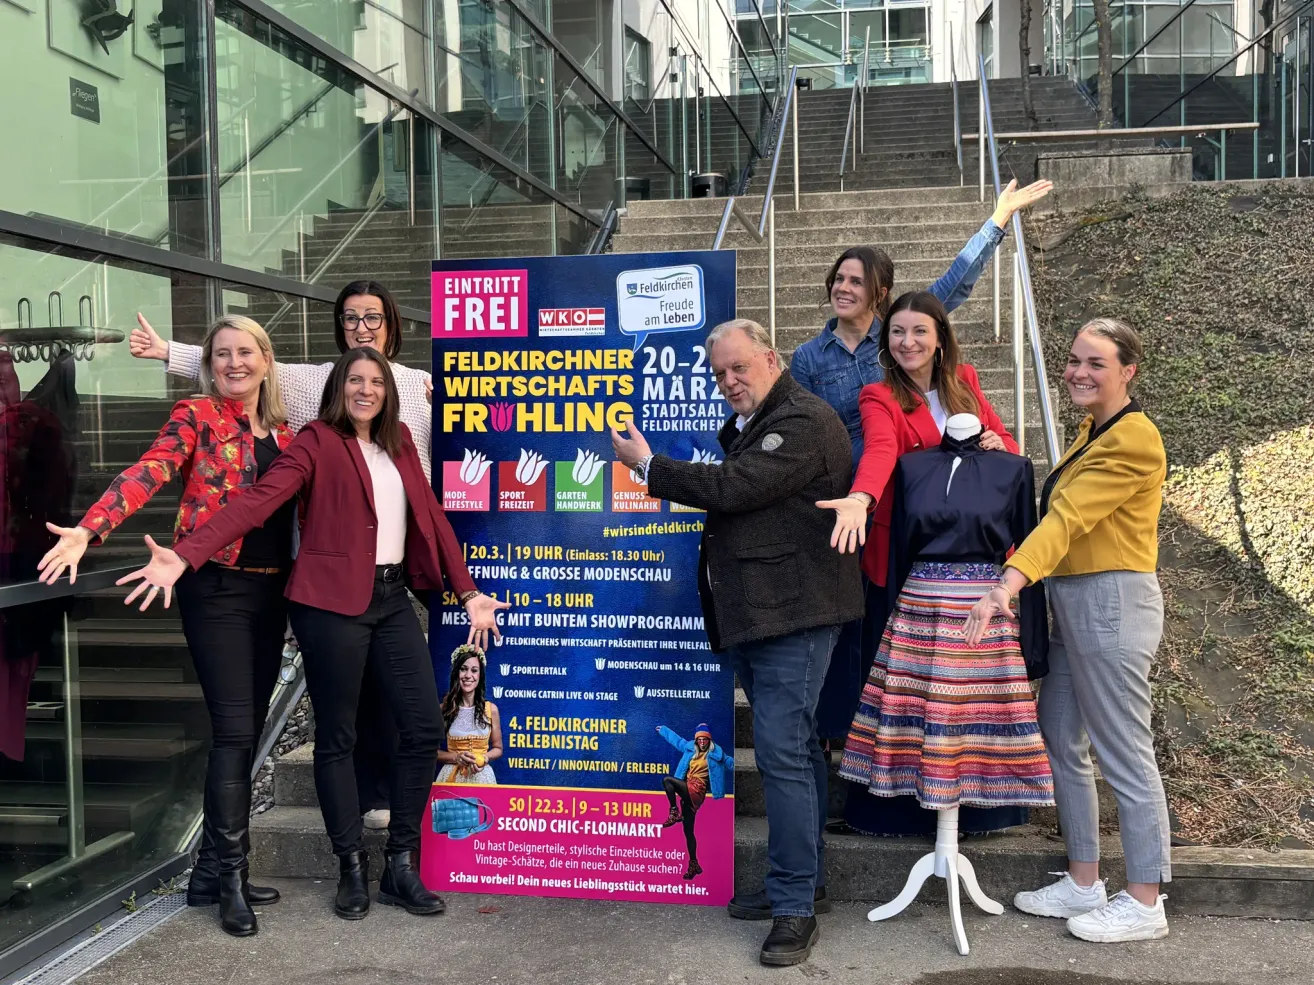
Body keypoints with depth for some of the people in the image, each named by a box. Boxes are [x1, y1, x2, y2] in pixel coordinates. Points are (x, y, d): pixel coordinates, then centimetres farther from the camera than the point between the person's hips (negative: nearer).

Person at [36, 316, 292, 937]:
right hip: (216, 588, -6)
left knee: (245, 733, 8)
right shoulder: (195, 417, -3)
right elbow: (147, 474, -17)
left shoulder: (282, 431, 14)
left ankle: (212, 874, 18)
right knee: (234, 731, -9)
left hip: (270, 590, 6)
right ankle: (230, 875, 3)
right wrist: (89, 530, -30)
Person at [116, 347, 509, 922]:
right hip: (333, 603, -5)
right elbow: (257, 501, -14)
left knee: (424, 728, 1)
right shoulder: (317, 442, -3)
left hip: (391, 599, 6)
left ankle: (400, 868, 15)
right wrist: (184, 557, -27)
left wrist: (467, 592, 14)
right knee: (336, 738, 3)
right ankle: (353, 871, 17)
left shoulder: (399, 442, 15)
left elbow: (431, 515, 17)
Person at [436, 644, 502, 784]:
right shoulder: (444, 709, -3)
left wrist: (485, 758, -9)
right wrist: (456, 757, -13)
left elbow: (497, 748, 10)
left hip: (481, 775, 1)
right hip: (452, 776, -1)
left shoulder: (491, 709, 0)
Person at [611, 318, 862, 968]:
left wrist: (648, 465, -11)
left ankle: (795, 907, -3)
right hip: (753, 616, 10)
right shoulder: (746, 427, 19)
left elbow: (730, 487, -21)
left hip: (792, 614, -10)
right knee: (793, 748, 16)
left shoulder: (804, 423, -14)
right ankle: (804, 882, 27)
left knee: (782, 752, -11)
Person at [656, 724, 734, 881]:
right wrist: (662, 729, 38)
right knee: (688, 831, 6)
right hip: (687, 792, 6)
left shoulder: (716, 753, 3)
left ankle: (674, 813, -15)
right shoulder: (689, 748, 16)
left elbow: (730, 762, 5)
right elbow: (676, 739, 28)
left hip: (696, 791, -6)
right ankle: (694, 864, 12)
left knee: (667, 780, -25)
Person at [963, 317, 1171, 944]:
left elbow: (1068, 516, -25)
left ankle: (1144, 904, 11)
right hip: (1071, 604, 10)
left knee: (1124, 755, -1)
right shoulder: (1091, 430, 16)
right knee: (1059, 743, 12)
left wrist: (1009, 584, -34)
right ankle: (1083, 885, 25)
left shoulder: (1134, 438, -14)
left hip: (1112, 603, -10)